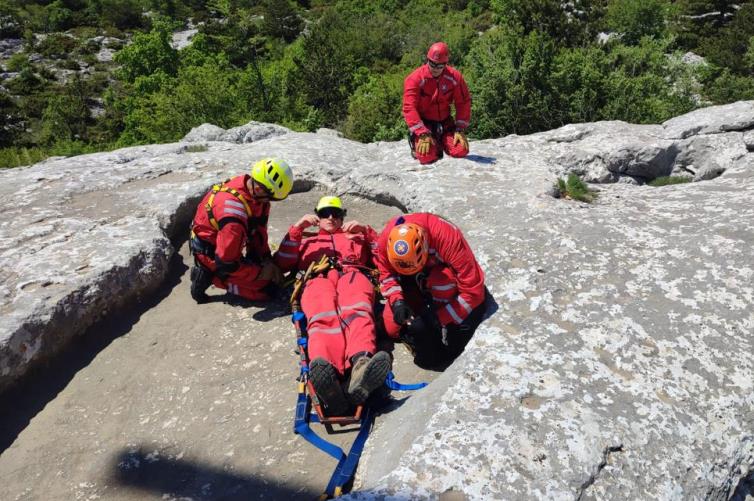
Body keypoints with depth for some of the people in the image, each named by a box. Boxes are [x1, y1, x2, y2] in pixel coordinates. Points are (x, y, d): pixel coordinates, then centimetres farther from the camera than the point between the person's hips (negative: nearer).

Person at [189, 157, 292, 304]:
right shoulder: (234, 215, -38)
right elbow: (226, 262, -30)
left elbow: (259, 229, 0)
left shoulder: (254, 189, -14)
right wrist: (259, 273, -18)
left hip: (227, 245, 8)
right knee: (266, 287, -11)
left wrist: (267, 259, -4)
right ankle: (211, 276, -2)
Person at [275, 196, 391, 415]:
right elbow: (282, 263, 24)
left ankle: (361, 365, -70)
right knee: (323, 319, -39)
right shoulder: (306, 241, 43)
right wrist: (297, 229, 15)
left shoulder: (356, 237, 43)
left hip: (353, 275, 1)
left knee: (358, 314, -38)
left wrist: (366, 231, 13)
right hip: (318, 278, 0)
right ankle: (325, 376, -69)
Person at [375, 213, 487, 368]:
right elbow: (387, 274, -9)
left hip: (445, 281, -3)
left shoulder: (448, 238, -40)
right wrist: (397, 302, -26)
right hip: (415, 283, 3)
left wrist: (440, 318, -36)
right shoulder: (387, 239, -29)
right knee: (392, 327, -13)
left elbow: (472, 291, -35)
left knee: (440, 280, -39)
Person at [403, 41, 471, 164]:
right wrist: (423, 134, -27)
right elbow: (409, 108, -21)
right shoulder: (415, 78, -17)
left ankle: (440, 142, 19)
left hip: (445, 122, 3)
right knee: (428, 156, -23)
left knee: (461, 151, -13)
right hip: (423, 123, -3)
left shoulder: (455, 77, -7)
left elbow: (463, 103, -1)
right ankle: (417, 143, 13)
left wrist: (460, 129, -10)